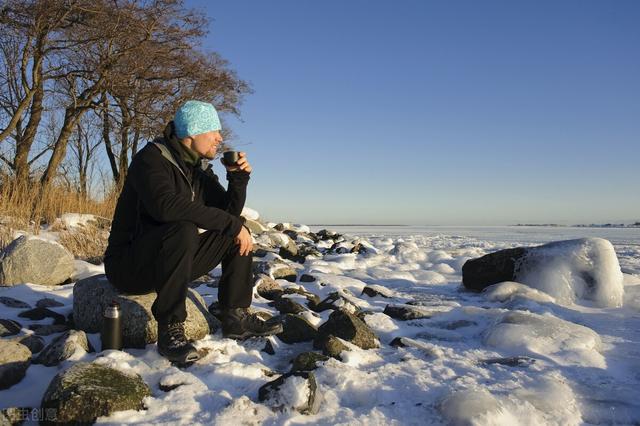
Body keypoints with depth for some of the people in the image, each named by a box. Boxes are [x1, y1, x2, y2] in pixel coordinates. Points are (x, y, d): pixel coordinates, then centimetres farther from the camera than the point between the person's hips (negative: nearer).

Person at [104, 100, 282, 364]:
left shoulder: (200, 168, 8)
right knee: (183, 229, -36)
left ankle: (236, 317, 1)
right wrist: (232, 223, -33)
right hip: (129, 265, -8)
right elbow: (166, 205, -36)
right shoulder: (152, 157, -16)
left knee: (239, 234, 3)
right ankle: (170, 329, -26)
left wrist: (238, 178, -9)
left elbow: (229, 212, 8)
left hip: (171, 261, 8)